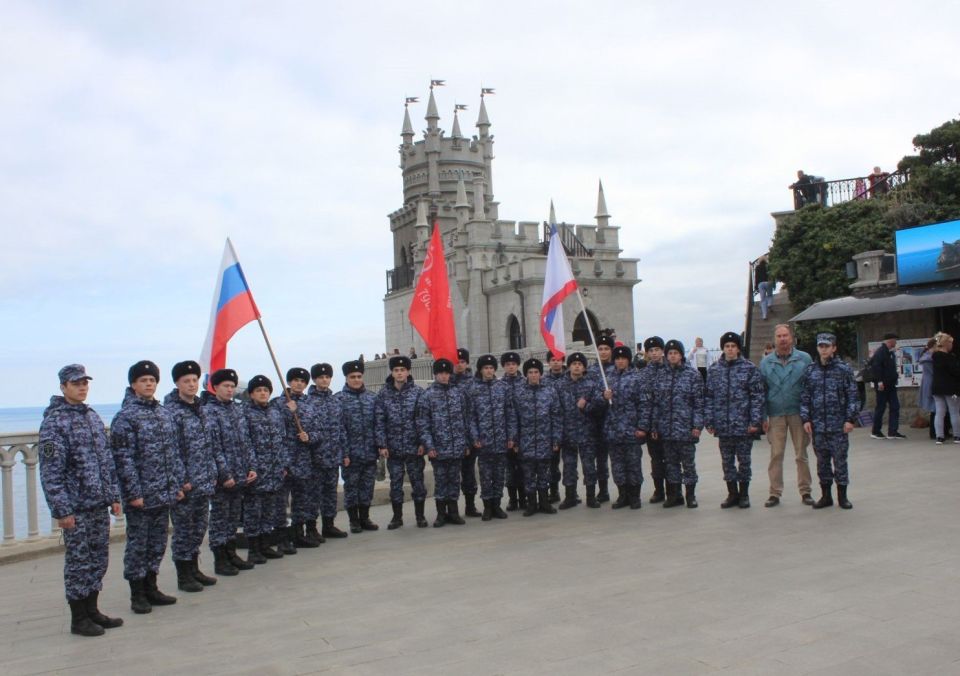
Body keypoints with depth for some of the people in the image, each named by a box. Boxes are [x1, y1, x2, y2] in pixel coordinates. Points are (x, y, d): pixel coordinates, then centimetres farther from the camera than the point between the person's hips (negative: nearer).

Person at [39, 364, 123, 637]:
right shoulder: (54, 422, -11)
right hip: (75, 508, -7)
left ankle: (92, 610, 25)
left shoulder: (93, 417, 12)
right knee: (78, 562, 3)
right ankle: (78, 619, 14)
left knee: (98, 560, 13)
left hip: (100, 505, 7)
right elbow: (50, 471, -14)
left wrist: (114, 496, 13)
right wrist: (61, 510, -17)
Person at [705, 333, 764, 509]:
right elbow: (708, 397, 8)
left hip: (743, 424, -3)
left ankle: (744, 494, 18)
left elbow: (757, 396, -5)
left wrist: (755, 421, -11)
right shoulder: (714, 370, 7)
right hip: (723, 425, 3)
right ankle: (732, 493, 20)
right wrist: (709, 421, 2)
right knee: (727, 461, 9)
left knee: (743, 460, 6)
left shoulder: (750, 369, -2)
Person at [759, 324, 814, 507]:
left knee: (801, 454, 6)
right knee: (776, 455, 3)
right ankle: (775, 492, 11)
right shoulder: (765, 362, 6)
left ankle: (805, 491, 16)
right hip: (775, 414, 1)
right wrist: (763, 417, 1)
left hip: (798, 413, -1)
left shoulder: (804, 359, 1)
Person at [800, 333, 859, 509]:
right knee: (822, 461, 9)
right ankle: (826, 495, 18)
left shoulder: (844, 369, 0)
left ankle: (842, 496, 14)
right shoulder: (810, 370, 7)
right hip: (818, 424, 3)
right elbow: (805, 396, 8)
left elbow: (852, 395, -1)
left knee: (840, 459, 3)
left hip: (838, 424, -2)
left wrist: (850, 419, -7)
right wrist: (805, 419, 1)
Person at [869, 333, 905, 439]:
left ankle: (893, 432, 8)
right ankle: (876, 432, 10)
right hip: (882, 385, -9)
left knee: (895, 407, 5)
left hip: (891, 385, 9)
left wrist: (895, 374, 12)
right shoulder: (880, 352, -15)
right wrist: (879, 381, -26)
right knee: (880, 408, -1)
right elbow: (876, 367, -23)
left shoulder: (891, 352, 15)